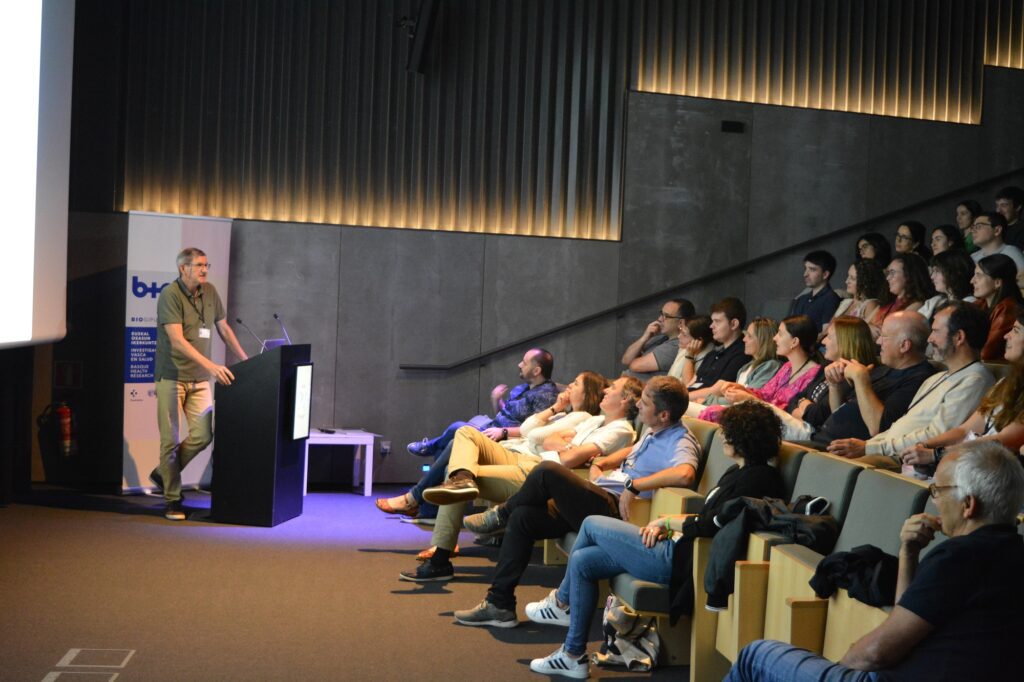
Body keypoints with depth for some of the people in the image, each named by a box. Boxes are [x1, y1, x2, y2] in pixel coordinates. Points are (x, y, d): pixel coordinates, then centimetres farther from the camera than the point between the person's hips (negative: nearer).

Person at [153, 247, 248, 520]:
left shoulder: (210, 292, 7)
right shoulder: (170, 295, -13)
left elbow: (224, 329, 17)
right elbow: (177, 340, -22)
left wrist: (246, 362, 10)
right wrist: (212, 366, -29)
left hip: (200, 379, 6)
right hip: (172, 377, -6)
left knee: (203, 436, -1)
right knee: (171, 439, -1)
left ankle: (163, 474, 22)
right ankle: (172, 500, 9)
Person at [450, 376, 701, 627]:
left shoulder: (680, 442, -13)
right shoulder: (655, 435, 18)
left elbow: (685, 474, -36)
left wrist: (633, 485, -30)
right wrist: (600, 463, 19)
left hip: (615, 510, -11)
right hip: (601, 500, 11)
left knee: (548, 471, -23)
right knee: (521, 518, 1)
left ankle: (501, 514, 7)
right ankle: (499, 604, 4)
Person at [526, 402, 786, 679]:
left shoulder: (757, 479, -17)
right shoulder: (738, 471, 15)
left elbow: (710, 524, -24)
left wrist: (668, 521, -8)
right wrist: (666, 527, 3)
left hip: (680, 561, -11)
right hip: (679, 549, 11)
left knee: (592, 524, 1)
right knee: (582, 561, 10)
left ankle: (561, 602, 23)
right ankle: (573, 655, 16)